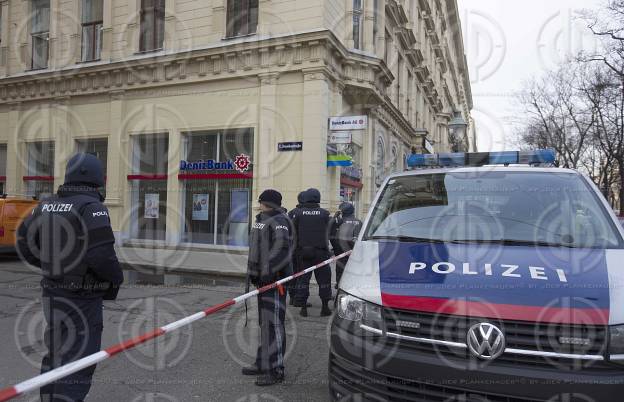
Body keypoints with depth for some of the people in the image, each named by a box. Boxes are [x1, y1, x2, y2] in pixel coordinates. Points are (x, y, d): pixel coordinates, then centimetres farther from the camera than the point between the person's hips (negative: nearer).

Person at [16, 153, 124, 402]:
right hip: (82, 300, -8)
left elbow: (24, 242, 12)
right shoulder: (91, 207, -19)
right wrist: (116, 278, -8)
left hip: (52, 294, 8)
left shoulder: (47, 205, 4)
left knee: (56, 354, 24)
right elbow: (101, 254, -26)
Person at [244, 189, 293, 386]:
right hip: (263, 277, 10)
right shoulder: (261, 220, 19)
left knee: (273, 323, -7)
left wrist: (269, 269, -29)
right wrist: (253, 271, 23)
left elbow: (282, 246, -26)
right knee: (265, 322, 17)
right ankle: (263, 363, 29)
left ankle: (275, 369, 1)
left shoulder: (279, 221, -13)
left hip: (275, 278, -10)